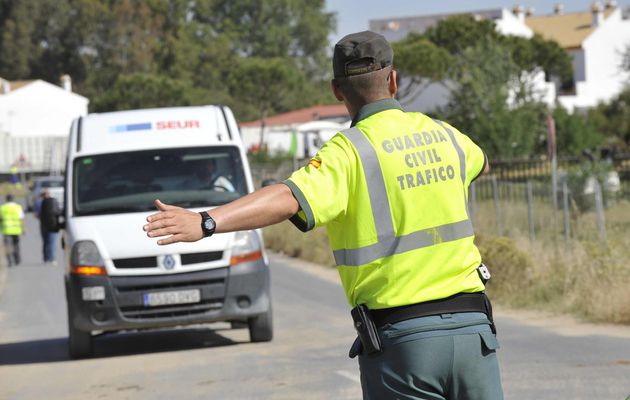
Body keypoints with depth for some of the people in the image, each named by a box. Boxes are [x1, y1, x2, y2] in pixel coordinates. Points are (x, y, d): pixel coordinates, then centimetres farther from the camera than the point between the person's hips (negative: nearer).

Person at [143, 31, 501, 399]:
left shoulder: (351, 152, -7)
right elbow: (480, 163, 36)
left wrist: (206, 223, -36)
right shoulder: (442, 135, 11)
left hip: (401, 338, -4)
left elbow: (290, 200, -26)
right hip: (472, 328, 4)